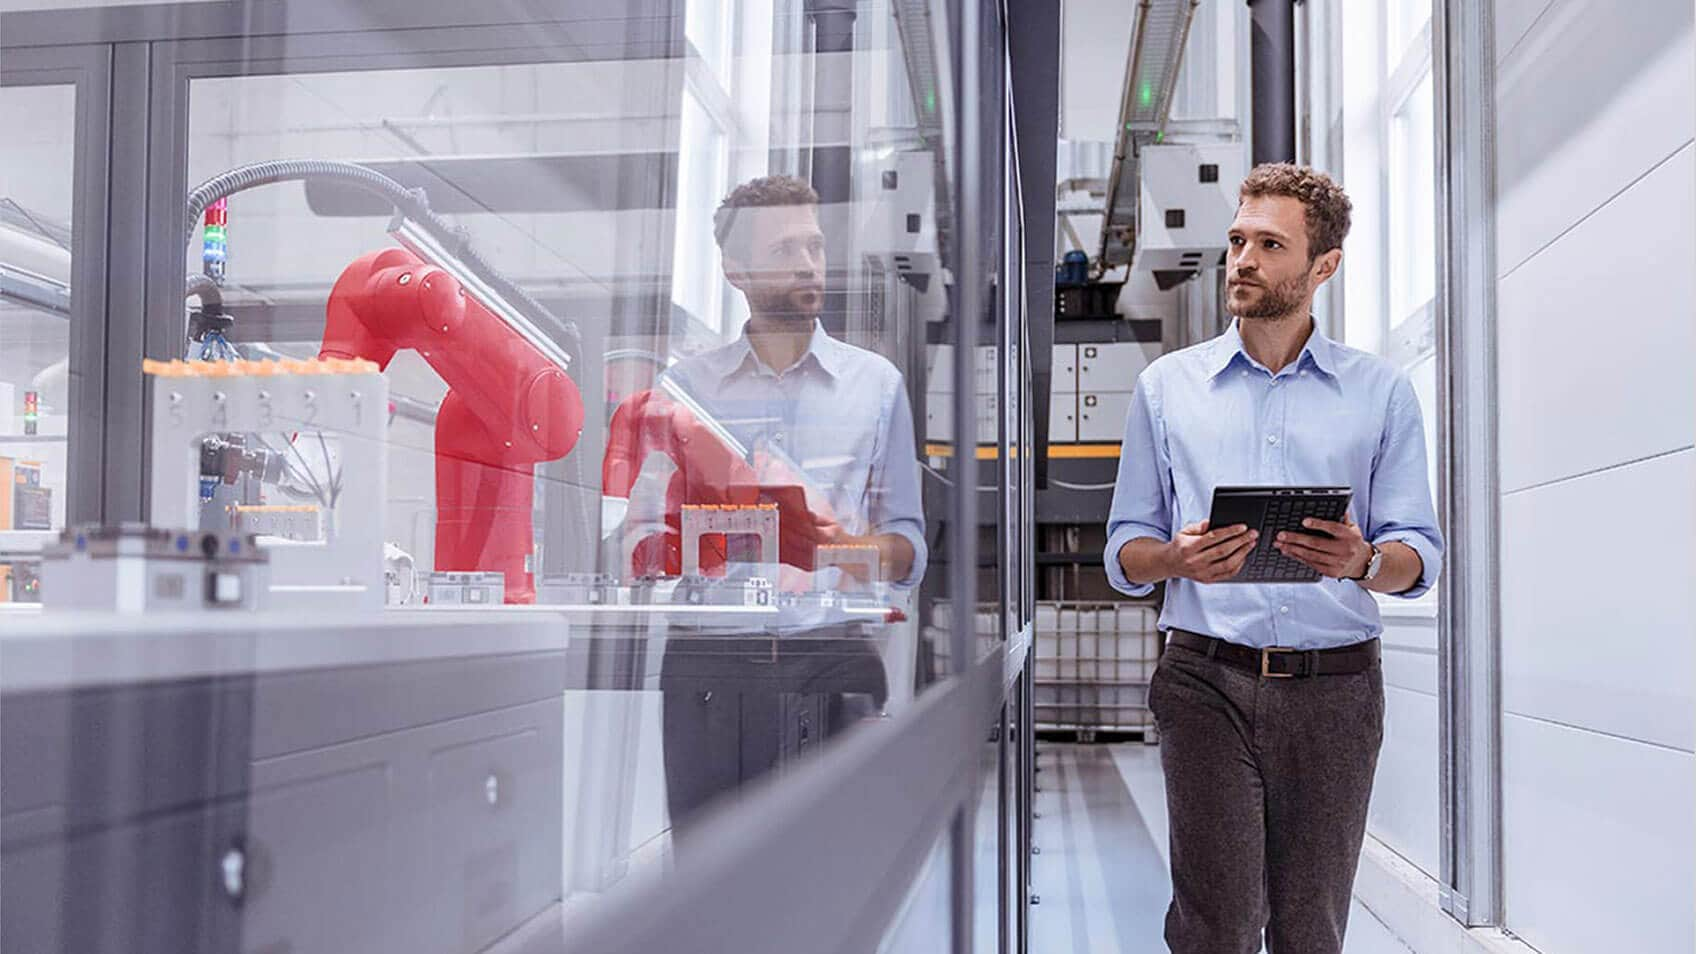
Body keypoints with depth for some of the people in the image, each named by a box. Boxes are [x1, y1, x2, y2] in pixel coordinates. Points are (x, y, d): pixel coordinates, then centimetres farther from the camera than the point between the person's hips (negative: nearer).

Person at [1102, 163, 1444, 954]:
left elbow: (1419, 555, 6)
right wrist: (1178, 559, -12)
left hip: (1334, 687, 1)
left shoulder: (1381, 393, 10)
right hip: (1207, 680, 0)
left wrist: (1365, 561, -17)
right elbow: (1124, 553, 10)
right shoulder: (1167, 385, 11)